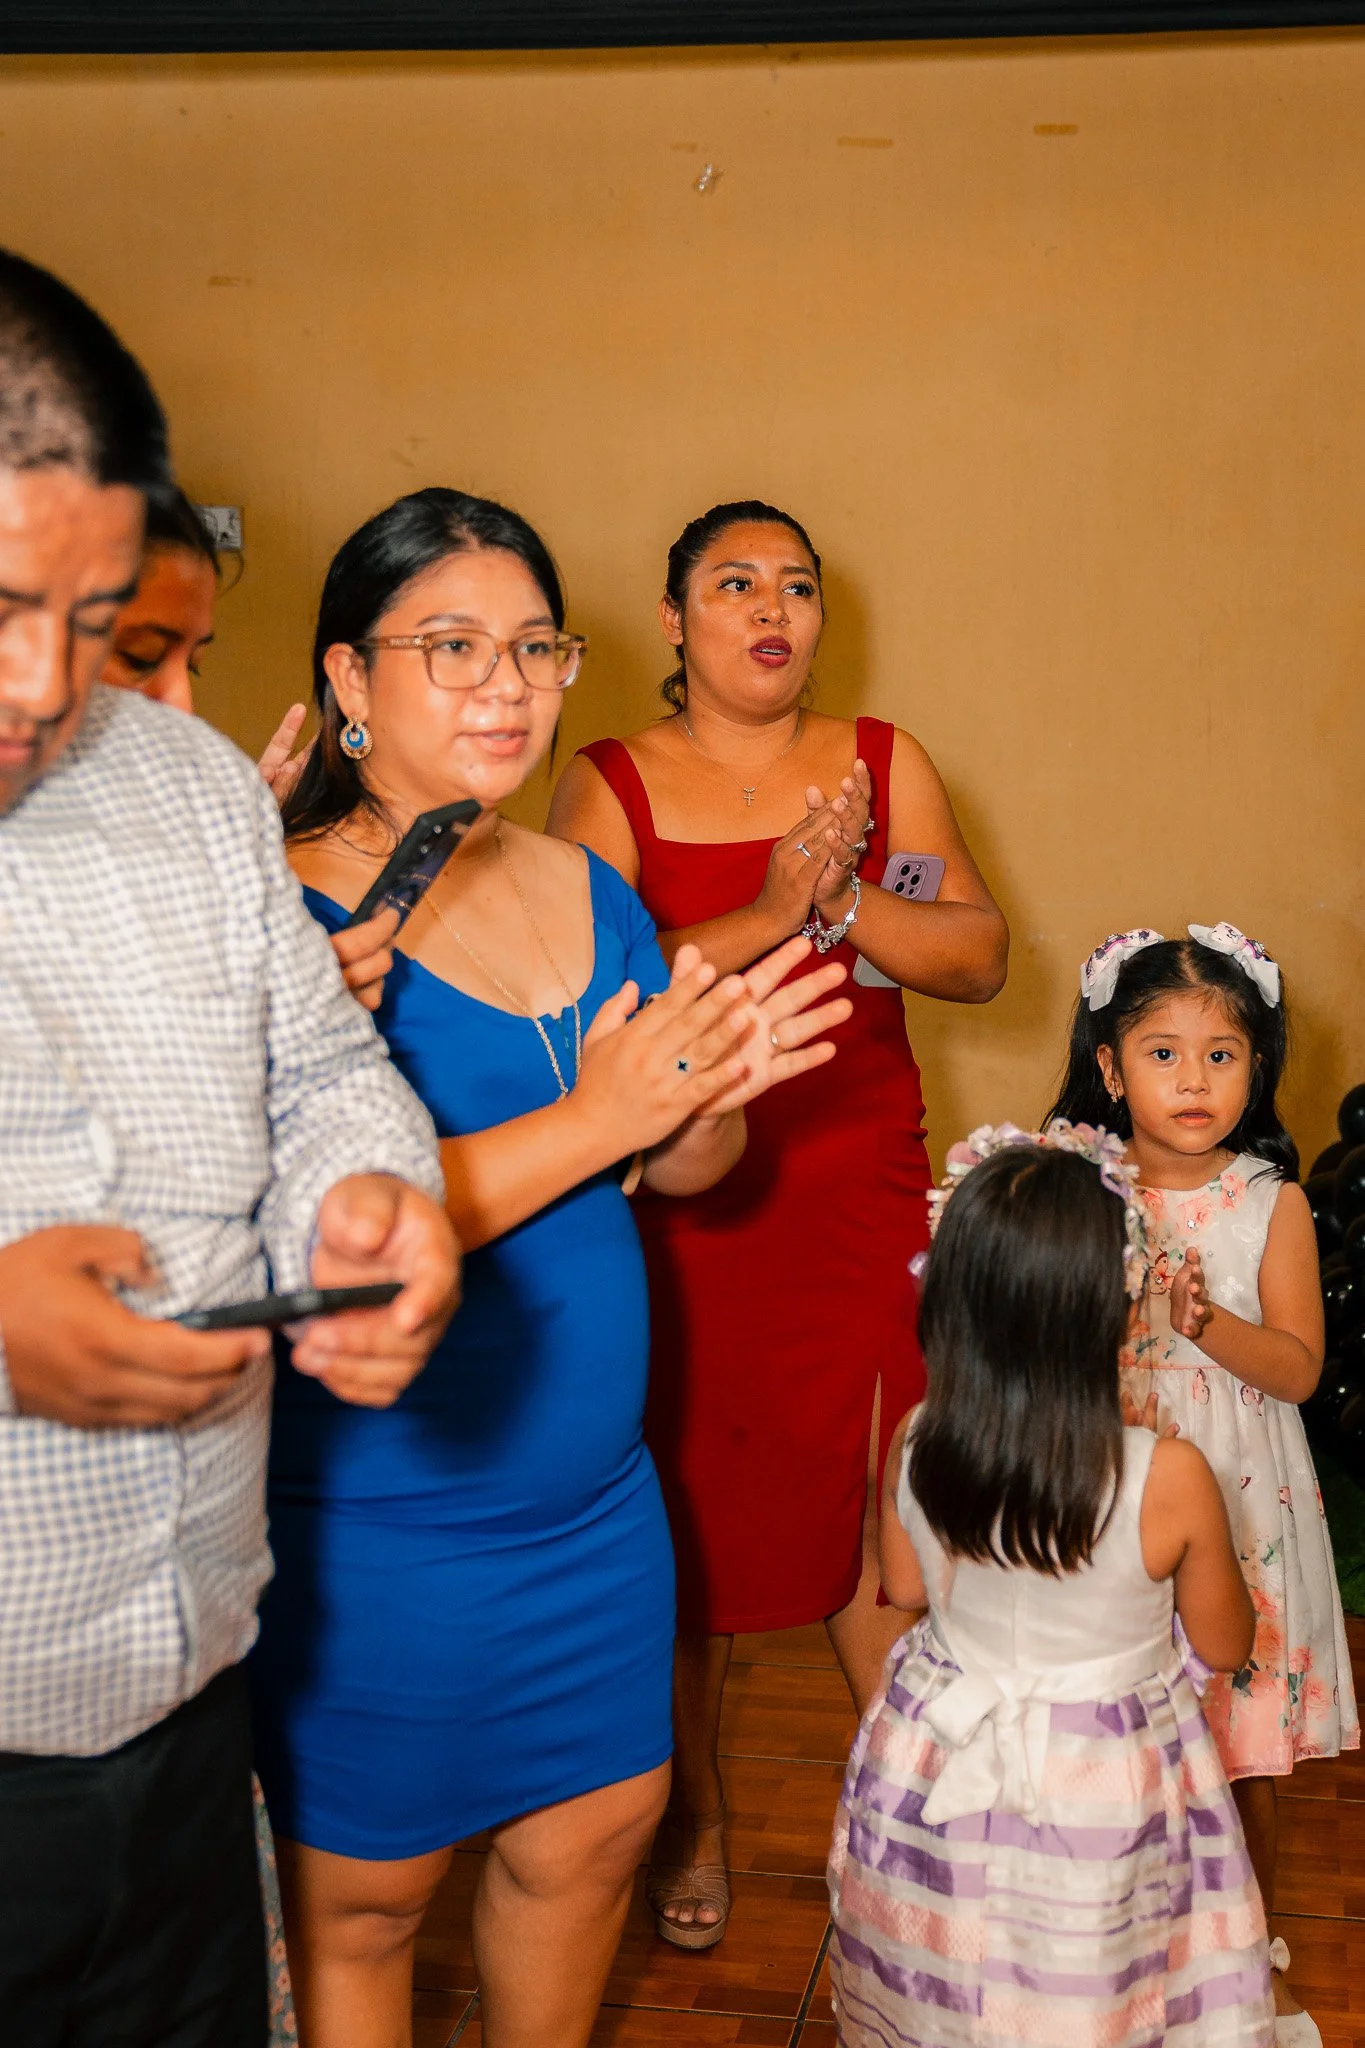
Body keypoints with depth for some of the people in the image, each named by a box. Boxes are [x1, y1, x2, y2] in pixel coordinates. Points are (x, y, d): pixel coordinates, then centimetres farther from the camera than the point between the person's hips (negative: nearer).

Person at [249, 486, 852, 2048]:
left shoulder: (593, 896, 4)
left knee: (594, 1830, 21)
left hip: (595, 1494, 7)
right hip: (376, 1521, -6)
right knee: (361, 1898, 12)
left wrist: (709, 1099, -12)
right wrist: (593, 1118, -25)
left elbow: (674, 1173, 11)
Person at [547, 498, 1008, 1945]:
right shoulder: (608, 784, 0)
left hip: (862, 1199, 2)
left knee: (879, 1512, 3)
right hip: (681, 1212, -1)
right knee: (688, 1512, 8)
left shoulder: (883, 763, 8)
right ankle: (693, 1820, 29)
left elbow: (981, 958, 0)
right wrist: (766, 916, -22)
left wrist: (842, 901, -16)